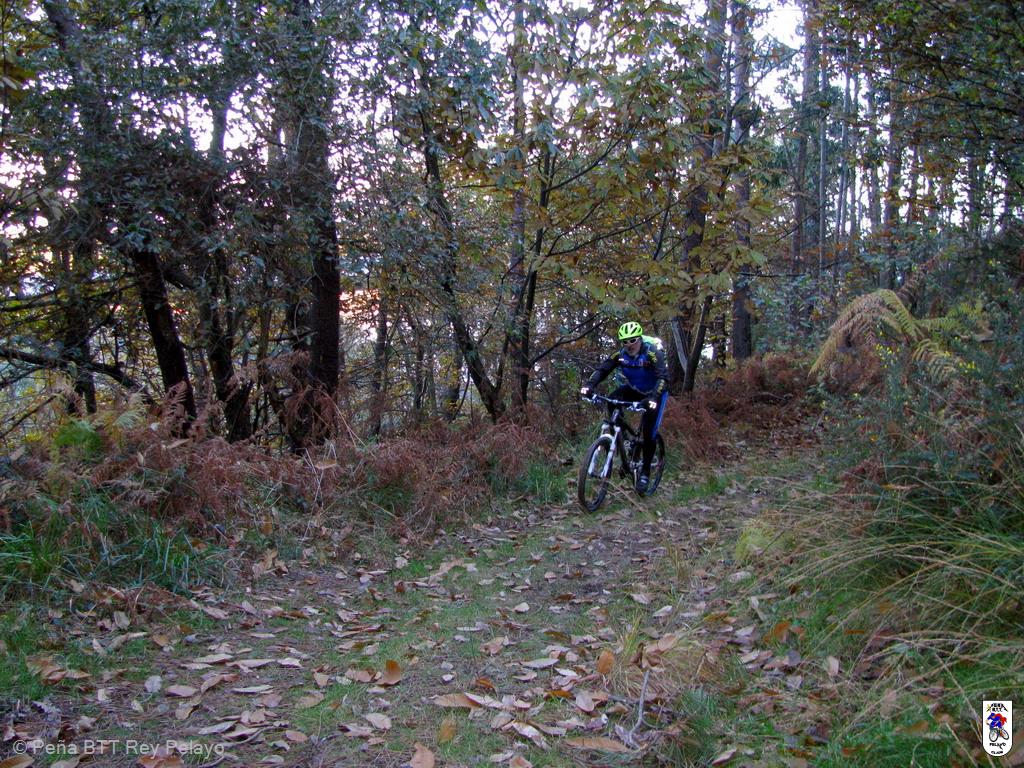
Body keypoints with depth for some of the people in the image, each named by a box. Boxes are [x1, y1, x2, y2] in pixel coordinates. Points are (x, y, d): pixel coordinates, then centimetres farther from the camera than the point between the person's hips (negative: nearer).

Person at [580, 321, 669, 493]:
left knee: (648, 432, -11)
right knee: (611, 401, -26)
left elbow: (663, 377, -40)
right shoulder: (621, 354, -15)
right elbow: (602, 369, -22)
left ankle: (645, 472, 3)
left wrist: (654, 397, -57)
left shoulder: (653, 353, -28)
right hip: (633, 390, 4)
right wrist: (589, 384, -41)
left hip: (653, 393, -4)